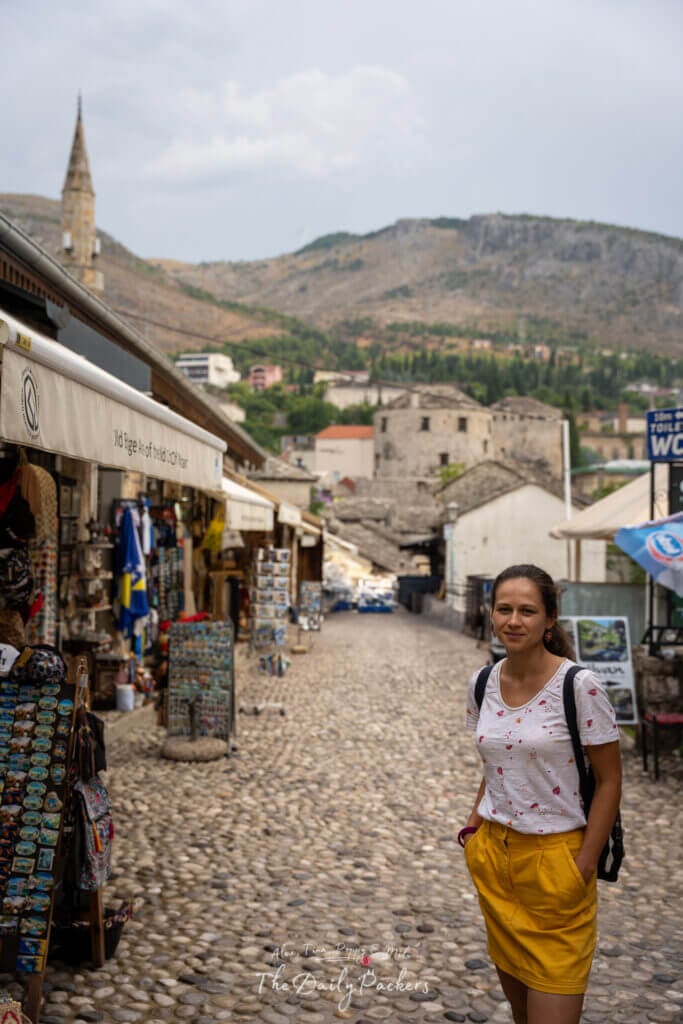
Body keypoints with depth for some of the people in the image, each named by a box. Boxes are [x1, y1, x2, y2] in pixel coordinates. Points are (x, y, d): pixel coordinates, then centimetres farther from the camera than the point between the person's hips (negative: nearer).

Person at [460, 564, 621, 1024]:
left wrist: (584, 867, -13)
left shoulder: (580, 686, -15)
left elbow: (609, 781, -10)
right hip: (492, 852, 5)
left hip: (554, 857, -5)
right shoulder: (483, 683, 2)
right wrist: (477, 820, 7)